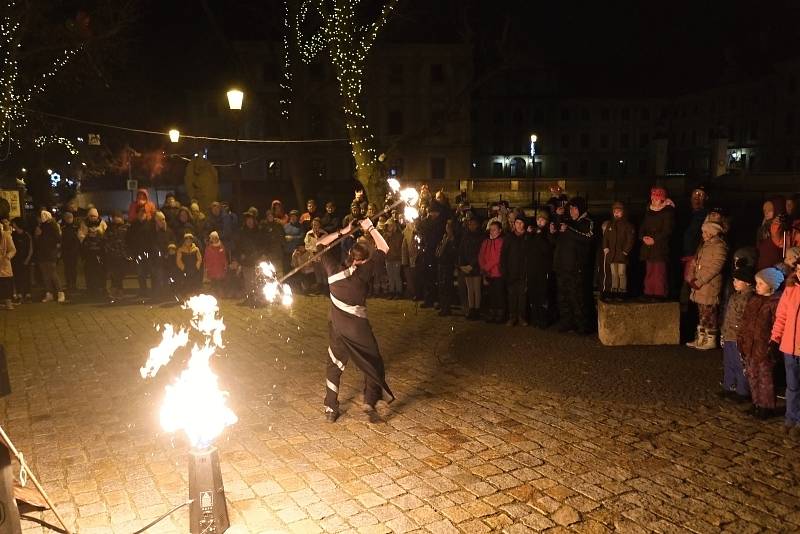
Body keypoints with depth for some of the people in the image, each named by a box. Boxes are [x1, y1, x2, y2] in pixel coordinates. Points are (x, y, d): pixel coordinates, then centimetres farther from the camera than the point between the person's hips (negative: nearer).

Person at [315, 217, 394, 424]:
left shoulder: (334, 269, -6)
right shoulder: (361, 273, -17)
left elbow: (320, 244, 9)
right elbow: (383, 248, -10)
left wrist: (343, 232, 5)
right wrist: (370, 229, -3)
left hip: (337, 327, 4)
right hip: (358, 329, -4)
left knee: (334, 366, 17)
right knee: (373, 365, 11)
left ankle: (330, 409, 18)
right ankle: (370, 402, -4)